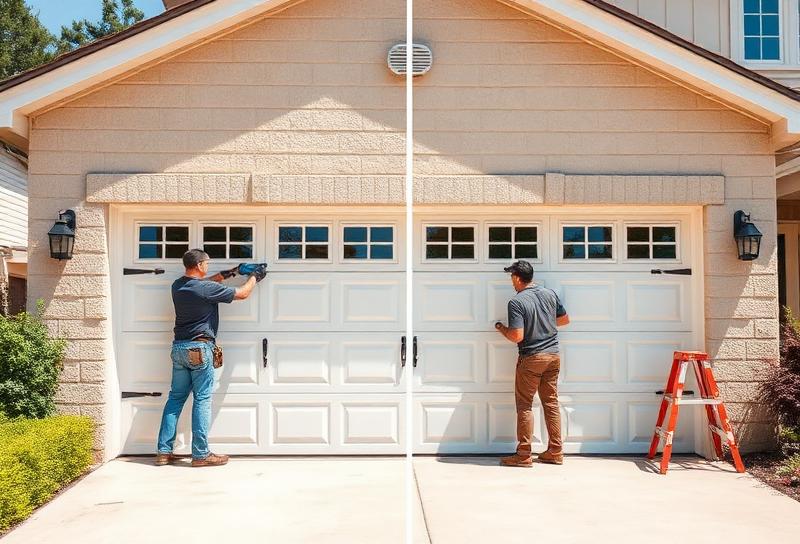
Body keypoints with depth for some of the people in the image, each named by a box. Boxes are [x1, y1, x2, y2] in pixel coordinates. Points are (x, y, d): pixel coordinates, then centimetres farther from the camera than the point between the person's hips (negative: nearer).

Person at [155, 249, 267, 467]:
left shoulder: (178, 285, 6)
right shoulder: (207, 288, -15)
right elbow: (242, 294, -5)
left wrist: (225, 274, 27)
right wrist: (255, 276, 13)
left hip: (179, 347, 7)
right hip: (199, 349, -7)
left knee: (176, 397, 12)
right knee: (202, 400, -1)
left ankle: (164, 451, 13)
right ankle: (200, 454, 2)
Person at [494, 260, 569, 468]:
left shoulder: (516, 302, -15)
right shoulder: (550, 294, 4)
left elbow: (517, 336, -21)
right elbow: (565, 319, 17)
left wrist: (501, 328, -2)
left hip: (531, 358, -6)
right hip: (553, 356, 6)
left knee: (524, 405, 3)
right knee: (551, 403, 12)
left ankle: (523, 455, 6)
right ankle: (555, 452, 18)